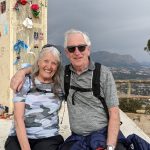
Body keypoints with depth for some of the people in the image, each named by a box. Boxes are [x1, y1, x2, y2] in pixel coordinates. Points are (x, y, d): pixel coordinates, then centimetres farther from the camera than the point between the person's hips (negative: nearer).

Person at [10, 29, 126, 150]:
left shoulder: (103, 73, -6)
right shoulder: (63, 73, 4)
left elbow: (114, 113, -8)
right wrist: (22, 72, 4)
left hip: (104, 135, -2)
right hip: (77, 139, 3)